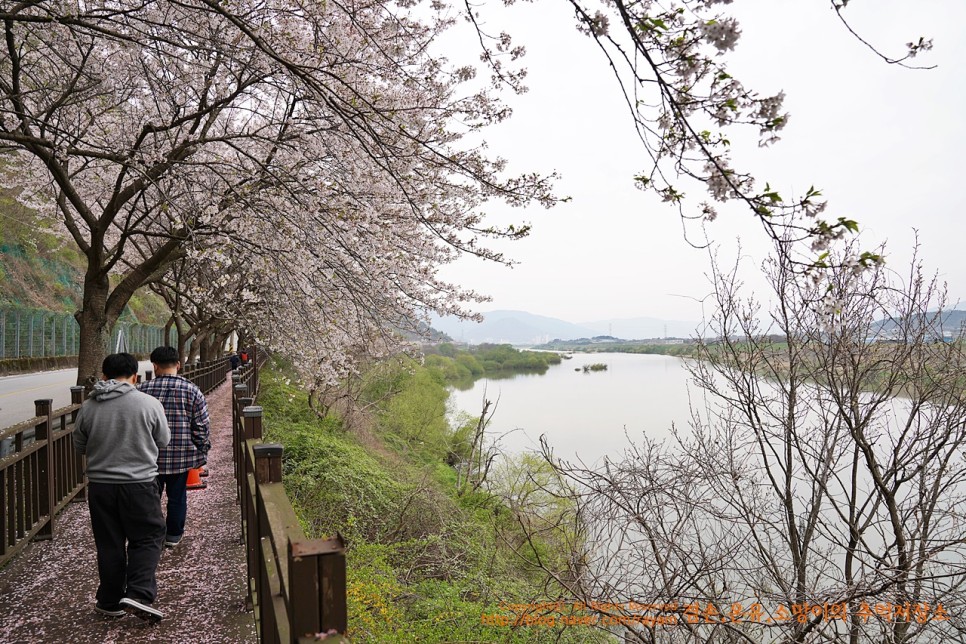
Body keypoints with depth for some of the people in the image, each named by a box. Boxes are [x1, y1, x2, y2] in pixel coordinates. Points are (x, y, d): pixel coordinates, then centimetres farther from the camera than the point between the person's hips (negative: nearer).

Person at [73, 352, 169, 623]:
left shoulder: (88, 407, -3)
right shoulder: (149, 404, -11)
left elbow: (79, 446, 9)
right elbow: (163, 441, 1)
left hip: (100, 484, 3)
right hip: (140, 484, -3)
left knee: (109, 544, 14)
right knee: (147, 539, 9)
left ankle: (110, 602, 23)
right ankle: (139, 593, -4)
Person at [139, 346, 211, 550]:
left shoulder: (144, 389, -4)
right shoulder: (192, 390, -8)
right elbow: (202, 426, -6)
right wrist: (202, 452, 4)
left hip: (150, 455, 1)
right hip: (182, 456, -1)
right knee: (177, 497, 12)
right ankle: (173, 535, 22)